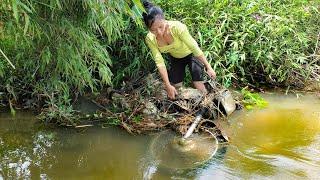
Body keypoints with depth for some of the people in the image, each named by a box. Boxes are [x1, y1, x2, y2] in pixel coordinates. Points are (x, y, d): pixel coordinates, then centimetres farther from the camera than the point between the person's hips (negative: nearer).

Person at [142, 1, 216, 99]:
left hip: (191, 54, -3)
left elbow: (195, 48, -30)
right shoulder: (150, 39, -26)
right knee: (175, 88, 7)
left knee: (199, 87, -12)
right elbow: (159, 62, -23)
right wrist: (168, 85, -27)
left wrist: (208, 67, -25)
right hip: (175, 58, 4)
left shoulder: (177, 27, -37)